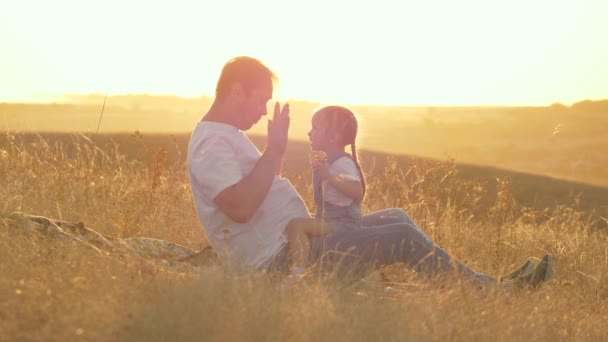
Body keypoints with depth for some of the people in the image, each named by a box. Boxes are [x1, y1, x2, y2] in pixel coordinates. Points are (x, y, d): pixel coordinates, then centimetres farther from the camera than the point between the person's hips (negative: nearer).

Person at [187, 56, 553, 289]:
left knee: (392, 221, 14)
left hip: (290, 244, 11)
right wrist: (276, 149, -25)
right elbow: (240, 208, -31)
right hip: (280, 261, -11)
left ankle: (486, 285, 12)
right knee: (404, 237, -15)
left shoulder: (226, 135, 19)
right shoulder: (212, 143, -15)